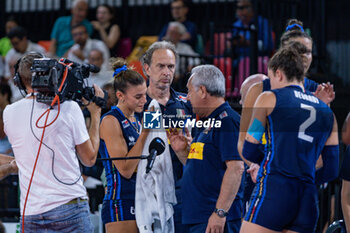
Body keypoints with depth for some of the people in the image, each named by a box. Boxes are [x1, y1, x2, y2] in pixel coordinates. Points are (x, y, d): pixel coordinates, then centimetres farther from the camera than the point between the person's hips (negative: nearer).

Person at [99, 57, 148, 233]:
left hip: (140, 202, 8)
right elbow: (125, 169, -16)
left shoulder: (136, 119, 14)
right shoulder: (110, 121, -9)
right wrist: (145, 132, -15)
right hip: (120, 204, -8)